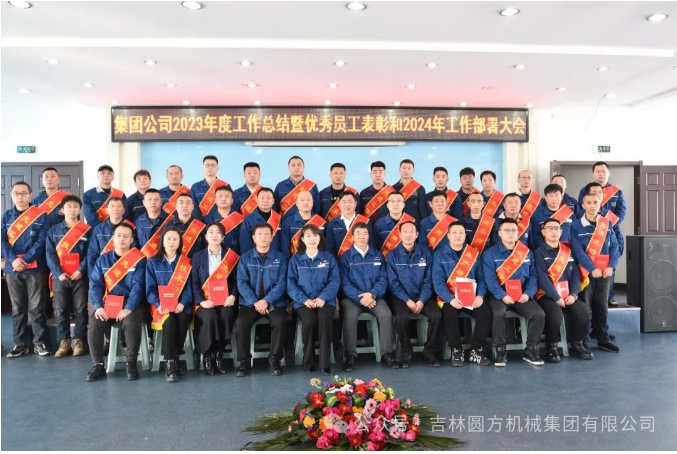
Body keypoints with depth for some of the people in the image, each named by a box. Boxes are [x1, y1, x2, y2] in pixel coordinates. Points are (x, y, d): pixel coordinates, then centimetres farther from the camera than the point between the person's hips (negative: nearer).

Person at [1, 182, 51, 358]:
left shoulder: (40, 216, 1)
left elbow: (42, 241, -6)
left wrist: (26, 260, -16)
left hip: (35, 268, -3)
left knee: (37, 307, 1)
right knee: (17, 308, 9)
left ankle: (39, 342, 9)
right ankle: (20, 344, 17)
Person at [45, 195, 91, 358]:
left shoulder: (87, 230, 5)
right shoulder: (53, 230, 9)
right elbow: (50, 254, 2)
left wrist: (81, 270, -13)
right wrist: (58, 273, -10)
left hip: (80, 277, -1)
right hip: (60, 277, 1)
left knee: (81, 310, 1)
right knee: (60, 311, 2)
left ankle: (79, 341, 9)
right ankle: (64, 342, 10)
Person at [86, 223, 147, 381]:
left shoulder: (139, 260, -2)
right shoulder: (103, 259, 9)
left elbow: (138, 286, -10)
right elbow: (95, 284, 2)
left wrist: (128, 308, -22)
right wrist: (98, 306, -15)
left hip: (130, 304, -3)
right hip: (107, 303, 3)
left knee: (131, 324, -32)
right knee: (94, 325, -24)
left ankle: (131, 363, -15)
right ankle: (98, 365, -8)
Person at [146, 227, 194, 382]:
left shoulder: (186, 263, 9)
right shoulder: (153, 262, 8)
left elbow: (189, 287, 2)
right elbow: (150, 289, 1)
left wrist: (182, 303, -16)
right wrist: (159, 305, -17)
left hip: (182, 306, 1)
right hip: (161, 306, -1)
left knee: (182, 321, -31)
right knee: (169, 322, -32)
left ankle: (174, 358, -15)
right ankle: (170, 363, -27)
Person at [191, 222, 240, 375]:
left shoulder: (231, 256, 10)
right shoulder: (198, 256, 9)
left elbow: (236, 280, 5)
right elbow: (195, 282, 2)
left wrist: (232, 296, -13)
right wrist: (201, 301, -13)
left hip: (225, 300, 1)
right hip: (205, 302, 0)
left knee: (226, 316, -32)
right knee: (209, 317, -32)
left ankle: (219, 354, -12)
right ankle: (207, 356, -13)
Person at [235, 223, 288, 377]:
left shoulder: (280, 258, 6)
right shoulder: (245, 258, 7)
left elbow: (281, 283, -4)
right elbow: (242, 283, -3)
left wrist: (266, 301, -17)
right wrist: (255, 302, -16)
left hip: (274, 302, 0)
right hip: (250, 302, 1)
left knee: (280, 321, -29)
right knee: (241, 322, -26)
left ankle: (275, 359, -11)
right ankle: (244, 361, -10)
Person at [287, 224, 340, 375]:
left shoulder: (329, 258, 11)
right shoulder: (295, 259, 10)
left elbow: (334, 281, 1)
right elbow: (291, 284, 1)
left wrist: (323, 298, -16)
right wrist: (304, 300, -15)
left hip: (325, 299, 0)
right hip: (303, 301, 0)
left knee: (325, 319, -32)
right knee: (309, 320, -31)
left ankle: (325, 363, -22)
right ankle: (308, 361, -11)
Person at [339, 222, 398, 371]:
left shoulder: (378, 256, 12)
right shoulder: (345, 257, 4)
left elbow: (383, 279, 2)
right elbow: (345, 283, -5)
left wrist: (372, 294, -16)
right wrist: (360, 298, -19)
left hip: (374, 297, 2)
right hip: (352, 297, -2)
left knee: (386, 314, -26)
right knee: (350, 315, -32)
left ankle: (386, 353, -14)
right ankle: (350, 355, -20)